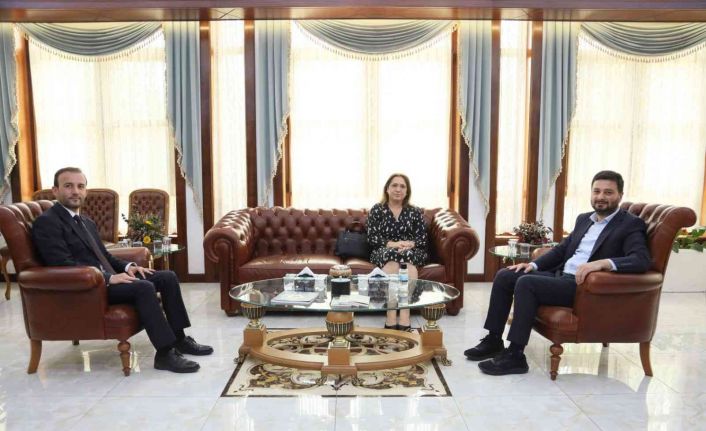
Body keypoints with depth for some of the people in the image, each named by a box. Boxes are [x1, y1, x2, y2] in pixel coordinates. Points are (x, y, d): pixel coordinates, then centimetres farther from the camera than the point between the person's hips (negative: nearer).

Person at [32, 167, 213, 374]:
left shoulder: (87, 222, 20)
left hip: (104, 279, 9)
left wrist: (127, 266, 2)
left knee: (168, 277, -2)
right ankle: (165, 353, -24)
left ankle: (178, 338, 3)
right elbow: (63, 264, -19)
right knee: (143, 287, -30)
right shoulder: (46, 222, -8)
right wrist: (109, 277, -23)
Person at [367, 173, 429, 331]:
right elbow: (372, 238, 0)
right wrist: (392, 244, -18)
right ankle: (391, 318, -44)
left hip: (412, 252, 1)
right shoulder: (376, 210, 9)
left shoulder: (415, 212, 13)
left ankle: (405, 317, -45)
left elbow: (423, 239, 5)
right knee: (391, 254, -36)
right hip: (383, 252, -1)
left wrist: (409, 244, -17)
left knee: (407, 256, -35)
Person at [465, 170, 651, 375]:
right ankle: (493, 340, 5)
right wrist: (534, 264, 8)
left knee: (526, 283, -28)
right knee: (504, 276, -4)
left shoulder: (631, 224, -3)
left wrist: (603, 262, -34)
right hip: (560, 275, 8)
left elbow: (641, 260, -19)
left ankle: (515, 355, -21)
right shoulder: (584, 219, 20)